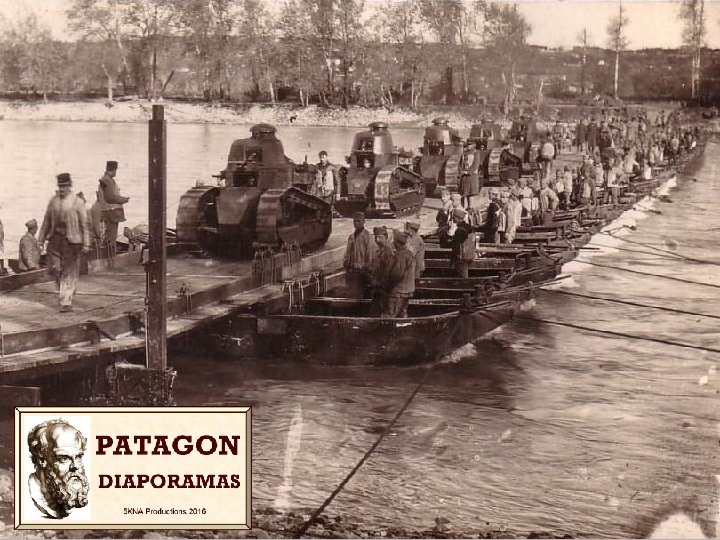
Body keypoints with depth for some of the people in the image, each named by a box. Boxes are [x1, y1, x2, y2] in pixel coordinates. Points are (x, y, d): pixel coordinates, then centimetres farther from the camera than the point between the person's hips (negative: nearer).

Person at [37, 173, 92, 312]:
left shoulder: (78, 203, -4)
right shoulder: (53, 201, 8)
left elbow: (84, 224, -3)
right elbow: (47, 221, 14)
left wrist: (86, 244, -7)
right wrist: (41, 239, 12)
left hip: (72, 241, -4)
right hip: (55, 239, 4)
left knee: (69, 273, -2)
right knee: (55, 269, 3)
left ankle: (66, 303, 3)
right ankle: (66, 292, 28)